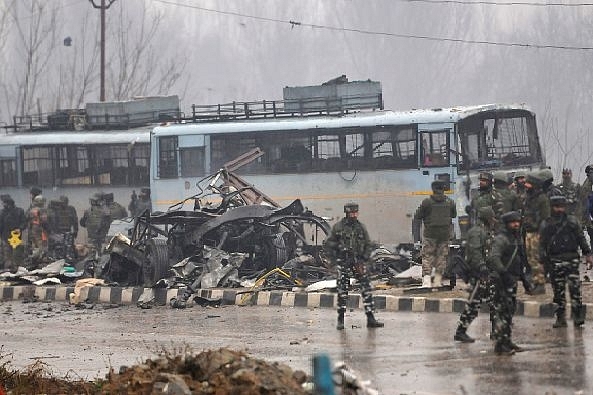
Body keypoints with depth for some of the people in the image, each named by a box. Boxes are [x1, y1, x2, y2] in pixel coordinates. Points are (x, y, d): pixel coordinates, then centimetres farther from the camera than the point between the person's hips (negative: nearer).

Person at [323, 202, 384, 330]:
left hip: (358, 263, 3)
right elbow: (327, 245, 2)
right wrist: (335, 260, -5)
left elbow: (369, 245, 15)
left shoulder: (361, 227, 7)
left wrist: (364, 258, 1)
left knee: (367, 289, -3)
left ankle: (370, 319, 0)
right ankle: (340, 320, 9)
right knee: (342, 291, -1)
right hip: (343, 263, -3)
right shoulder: (338, 228, -3)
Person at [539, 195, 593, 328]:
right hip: (555, 261, 1)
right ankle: (560, 318, 8)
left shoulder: (572, 221, 9)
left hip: (572, 259, -1)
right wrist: (544, 259, 0)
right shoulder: (546, 224, 9)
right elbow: (542, 244, 9)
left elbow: (581, 238, 10)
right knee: (558, 291, 3)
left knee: (575, 287, -10)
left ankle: (578, 317, -8)